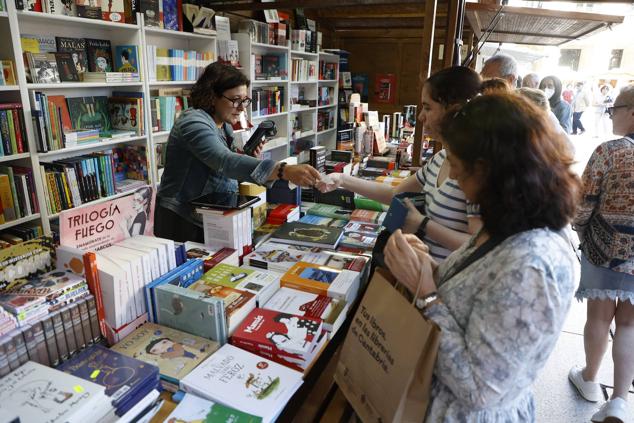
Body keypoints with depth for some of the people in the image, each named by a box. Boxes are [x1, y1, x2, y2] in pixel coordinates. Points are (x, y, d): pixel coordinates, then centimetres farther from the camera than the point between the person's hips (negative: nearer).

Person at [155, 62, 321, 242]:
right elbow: (225, 162, -38)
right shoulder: (194, 123, -19)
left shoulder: (224, 125, 7)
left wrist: (247, 158, -7)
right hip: (183, 222, -7)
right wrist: (284, 171, -48)